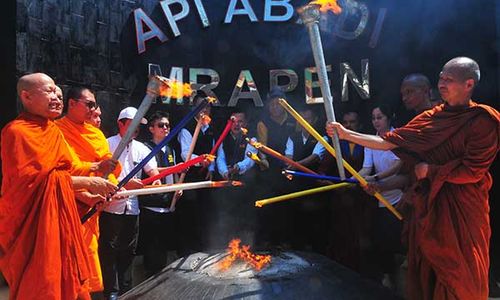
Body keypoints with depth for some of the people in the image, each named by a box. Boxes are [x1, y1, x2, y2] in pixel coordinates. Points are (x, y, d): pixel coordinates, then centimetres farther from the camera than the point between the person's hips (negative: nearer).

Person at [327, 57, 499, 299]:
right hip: (428, 202, 5)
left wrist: (429, 170, -9)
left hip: (462, 207, -4)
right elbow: (388, 142, -3)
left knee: (461, 275, 8)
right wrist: (346, 134, -9)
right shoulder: (430, 117, 3)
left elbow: (472, 171, -15)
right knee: (426, 269, 14)